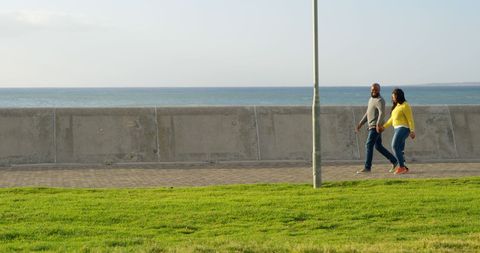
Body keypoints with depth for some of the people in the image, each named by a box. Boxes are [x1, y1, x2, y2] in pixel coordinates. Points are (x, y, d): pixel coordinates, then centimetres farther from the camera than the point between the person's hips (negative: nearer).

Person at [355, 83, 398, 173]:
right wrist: (360, 124, 20)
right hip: (372, 127, 10)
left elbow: (382, 113, -29)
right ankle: (394, 161, 22)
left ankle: (367, 168, -12)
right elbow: (367, 114, 25)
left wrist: (378, 124, -43)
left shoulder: (379, 100, -13)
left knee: (369, 145, -12)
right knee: (378, 146, 14)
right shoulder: (372, 100, 19)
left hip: (376, 127, -10)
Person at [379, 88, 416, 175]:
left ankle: (401, 167, -19)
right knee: (399, 150, 6)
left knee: (395, 146, -18)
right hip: (398, 129, 9)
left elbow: (410, 119, -14)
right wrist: (384, 126, 25)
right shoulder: (397, 106, 18)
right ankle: (404, 168, 7)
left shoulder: (405, 106, -10)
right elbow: (392, 118, 26)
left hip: (403, 128, -9)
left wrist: (412, 131, -19)